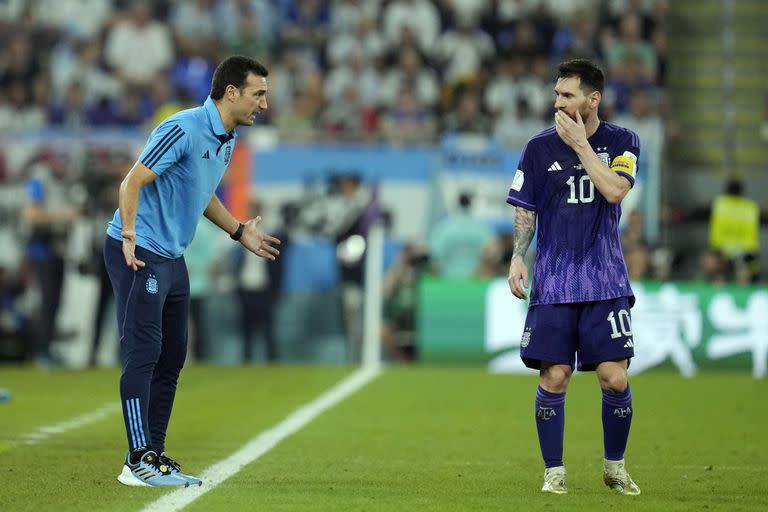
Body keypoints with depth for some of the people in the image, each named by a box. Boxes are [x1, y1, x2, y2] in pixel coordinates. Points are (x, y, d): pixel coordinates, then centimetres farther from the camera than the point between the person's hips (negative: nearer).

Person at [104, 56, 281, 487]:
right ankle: (140, 461, -12)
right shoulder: (183, 130, -18)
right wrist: (129, 238, -25)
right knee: (143, 353, -11)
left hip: (173, 258, 9)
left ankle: (154, 454, 15)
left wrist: (240, 231, 22)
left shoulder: (227, 142, 11)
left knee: (171, 359, 9)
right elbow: (132, 183, -19)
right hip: (139, 255, -9)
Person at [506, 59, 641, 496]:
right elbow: (525, 210, 8)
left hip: (605, 281, 0)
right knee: (554, 378, -5)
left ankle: (615, 466, 15)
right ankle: (554, 471, 7)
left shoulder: (622, 143, 3)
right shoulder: (540, 148, 4)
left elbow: (614, 189, -15)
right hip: (553, 282, 0)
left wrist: (579, 143, -12)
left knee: (615, 378, -5)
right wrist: (518, 258, -4)